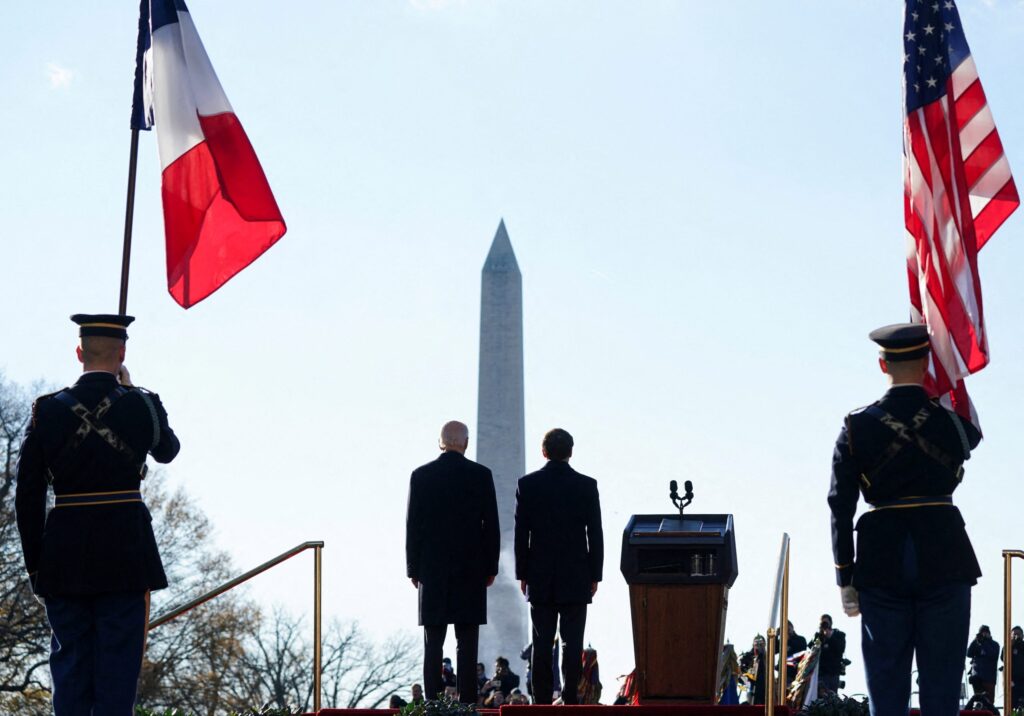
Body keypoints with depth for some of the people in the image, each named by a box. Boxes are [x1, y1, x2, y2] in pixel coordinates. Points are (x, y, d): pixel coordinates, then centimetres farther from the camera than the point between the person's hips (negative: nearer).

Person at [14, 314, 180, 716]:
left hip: (63, 560, 2)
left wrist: (35, 566, 8)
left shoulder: (47, 410, -1)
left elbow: (28, 497, 0)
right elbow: (167, 450, 19)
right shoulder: (142, 405, -4)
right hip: (126, 556, -2)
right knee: (118, 666, 2)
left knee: (69, 668, 9)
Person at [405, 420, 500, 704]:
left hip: (432, 568, 1)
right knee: (467, 641, 0)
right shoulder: (481, 475, -1)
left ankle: (433, 702, -2)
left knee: (433, 641, 2)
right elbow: (491, 524, 0)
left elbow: (412, 524, 2)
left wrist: (413, 568, 8)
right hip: (471, 567, -1)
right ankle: (466, 701, -3)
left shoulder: (421, 475, 1)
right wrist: (490, 568, 7)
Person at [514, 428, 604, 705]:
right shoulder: (586, 485, -3)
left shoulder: (528, 484, -2)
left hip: (540, 578, 1)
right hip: (576, 578, -1)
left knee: (542, 642, 4)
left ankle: (542, 700, 2)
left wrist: (523, 573, 7)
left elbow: (521, 533, 0)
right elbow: (595, 534, -1)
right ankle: (570, 699, -3)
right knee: (572, 642, 0)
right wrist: (595, 575, 6)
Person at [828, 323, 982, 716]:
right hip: (943, 558, 0)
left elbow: (841, 508, -1)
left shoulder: (856, 427, -1)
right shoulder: (953, 422, -1)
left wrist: (845, 579, 5)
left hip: (881, 563, 1)